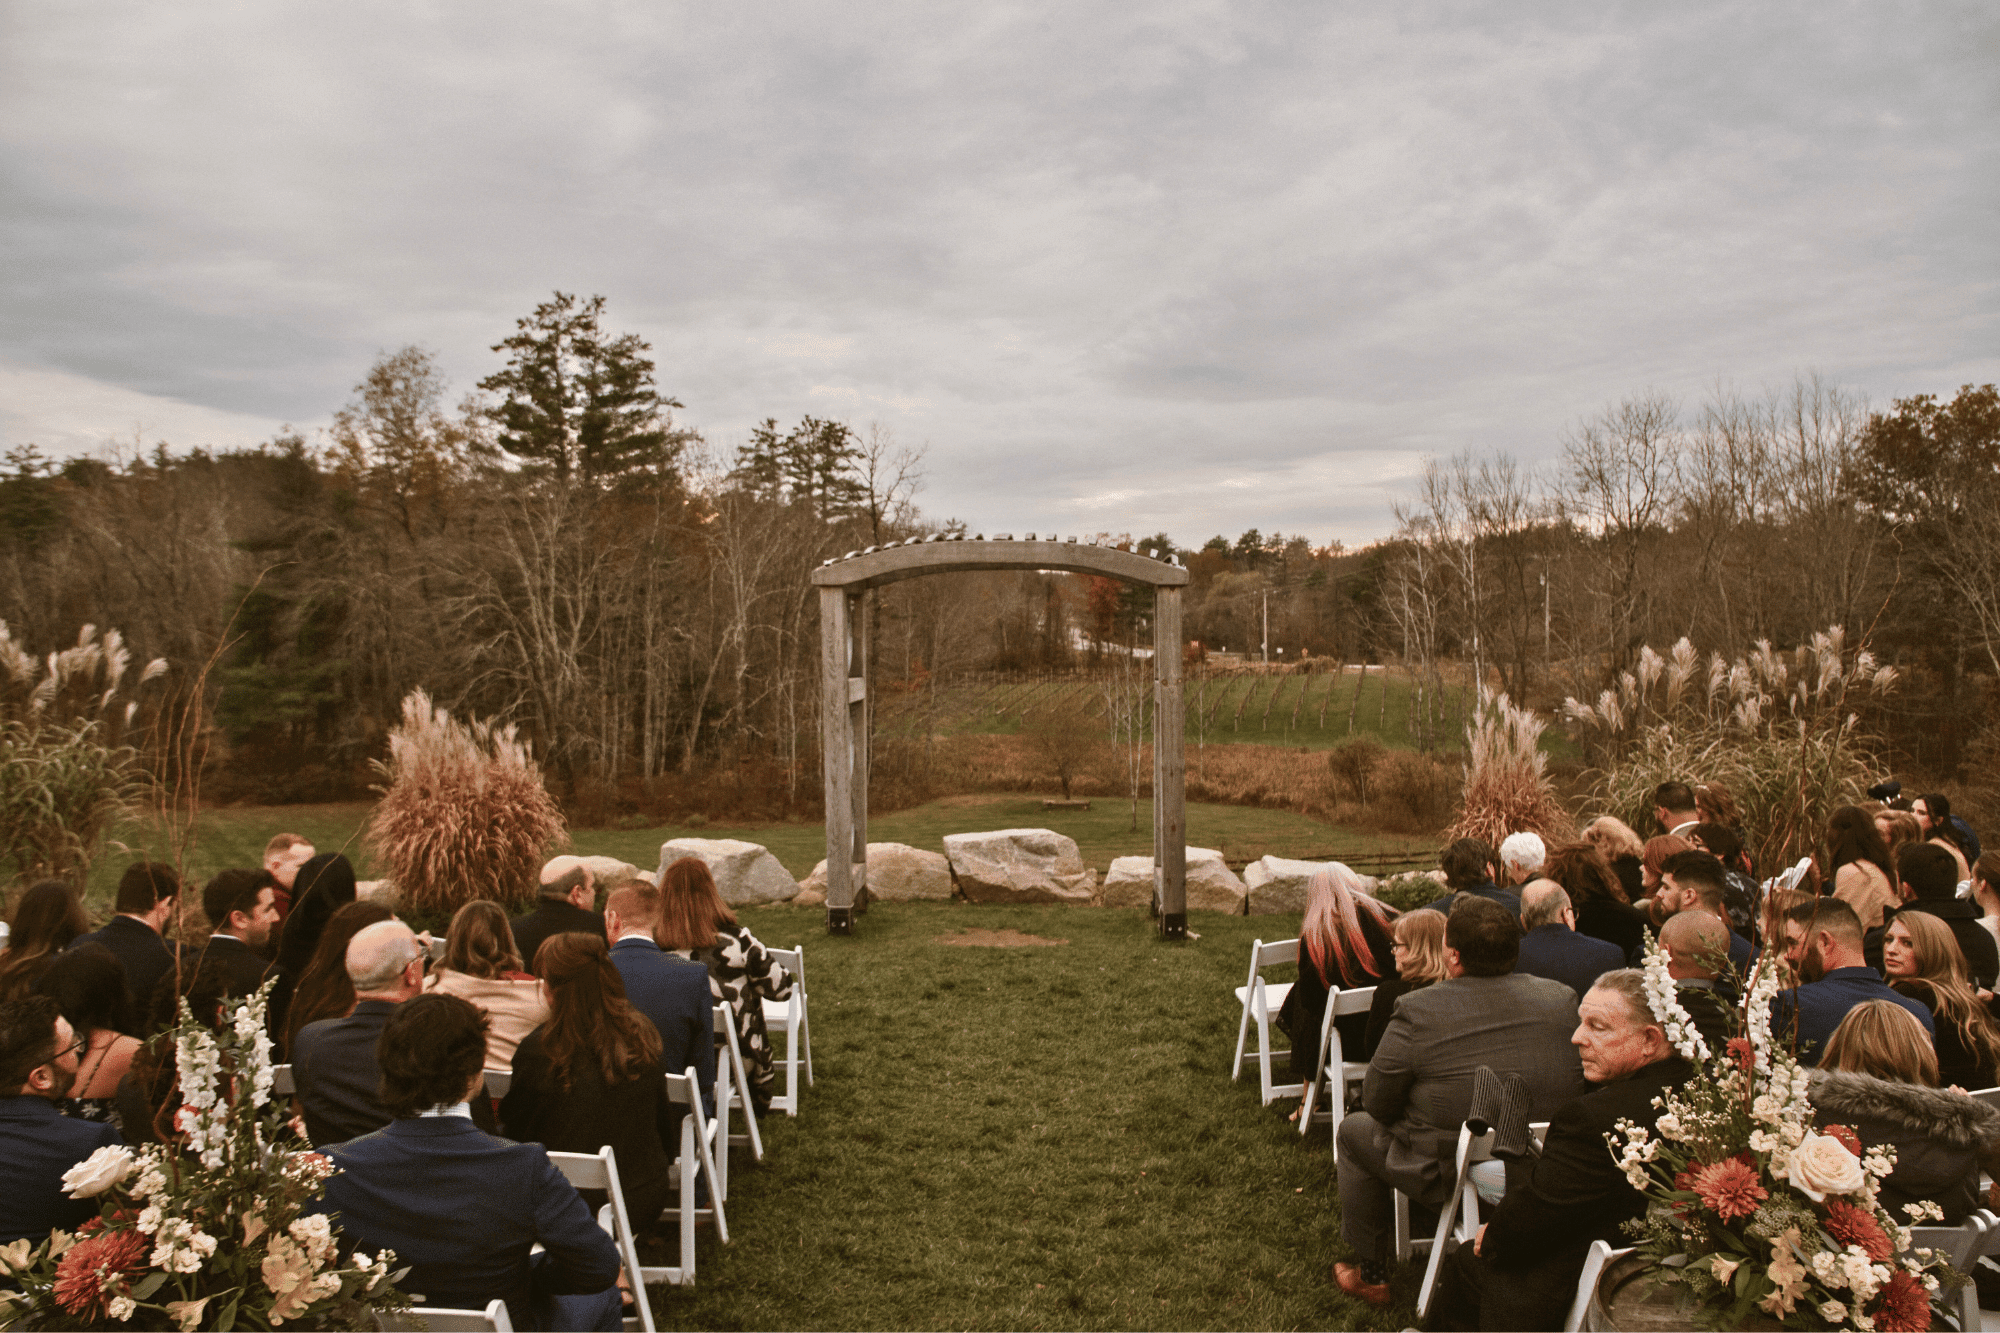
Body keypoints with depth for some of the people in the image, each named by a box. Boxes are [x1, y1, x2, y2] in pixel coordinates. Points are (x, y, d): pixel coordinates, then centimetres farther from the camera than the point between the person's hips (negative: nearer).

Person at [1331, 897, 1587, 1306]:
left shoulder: (1418, 1011, -20)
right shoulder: (1561, 999, -7)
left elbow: (1377, 1104, -10)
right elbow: (1581, 1085, 7)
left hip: (1450, 1178, -5)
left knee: (1355, 1129, 22)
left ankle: (1371, 1275, 30)